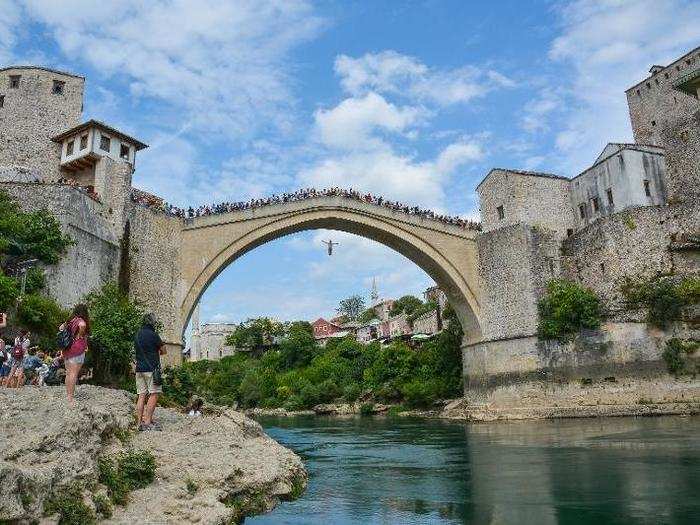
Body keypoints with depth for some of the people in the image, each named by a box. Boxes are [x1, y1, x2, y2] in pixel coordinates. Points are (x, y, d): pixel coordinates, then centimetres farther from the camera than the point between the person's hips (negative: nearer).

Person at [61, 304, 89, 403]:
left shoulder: (70, 321, 12)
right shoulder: (81, 320, -9)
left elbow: (61, 328, 26)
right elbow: (82, 325, -25)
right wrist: (80, 336, -6)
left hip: (67, 349, 8)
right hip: (77, 349, -8)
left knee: (68, 373, 14)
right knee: (74, 374, -6)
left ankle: (67, 394, 22)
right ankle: (71, 397, -6)